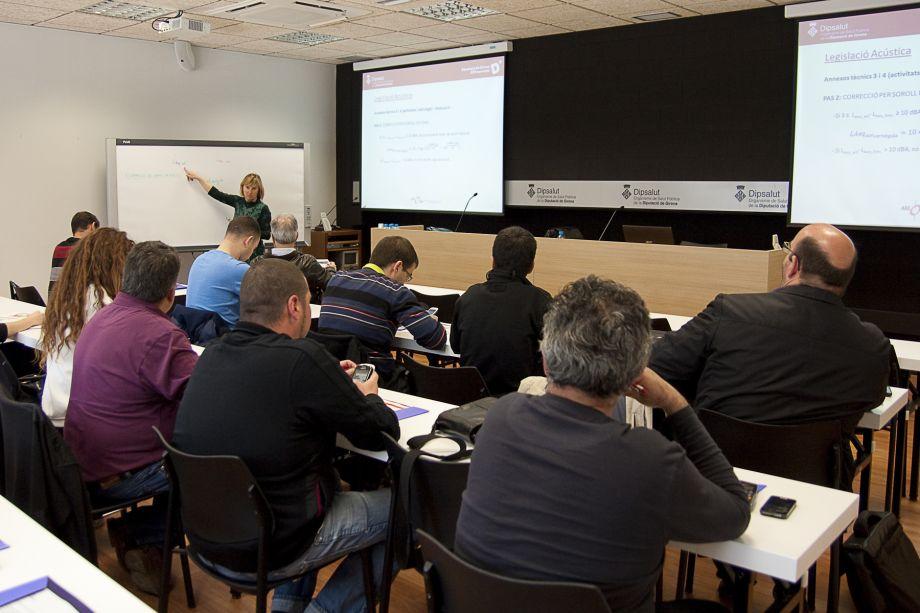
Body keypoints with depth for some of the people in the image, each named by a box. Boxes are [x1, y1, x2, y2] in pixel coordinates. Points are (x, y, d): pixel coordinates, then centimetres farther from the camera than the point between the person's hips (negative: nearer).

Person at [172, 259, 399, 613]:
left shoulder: (212, 355, -2)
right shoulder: (301, 359, -23)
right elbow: (381, 434, -12)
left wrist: (332, 383, 14)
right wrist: (368, 398, 9)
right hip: (271, 550, -7)